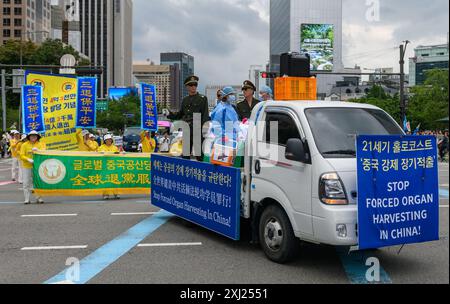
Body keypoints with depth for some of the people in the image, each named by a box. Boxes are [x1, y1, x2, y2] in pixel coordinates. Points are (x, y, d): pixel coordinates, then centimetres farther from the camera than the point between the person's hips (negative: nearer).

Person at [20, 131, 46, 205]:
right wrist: (28, 159, -23)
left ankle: (39, 198, 9)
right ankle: (27, 199, 8)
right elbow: (22, 156, -6)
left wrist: (37, 150, -28)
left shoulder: (40, 144, 5)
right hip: (27, 167, -1)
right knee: (26, 183, 1)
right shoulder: (24, 145, 1)